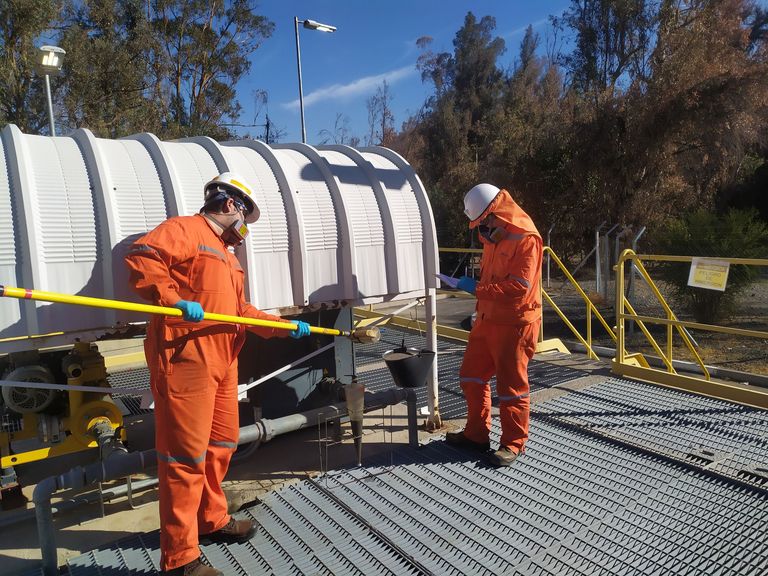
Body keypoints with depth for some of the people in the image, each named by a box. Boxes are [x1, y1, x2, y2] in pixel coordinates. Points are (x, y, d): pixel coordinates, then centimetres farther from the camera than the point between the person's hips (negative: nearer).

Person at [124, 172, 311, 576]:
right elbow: (140, 258, -19)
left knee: (221, 444, 20)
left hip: (222, 361, 10)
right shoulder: (183, 229, -3)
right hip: (185, 358, -10)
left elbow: (241, 311, 25)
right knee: (186, 455, -5)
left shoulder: (225, 253, 26)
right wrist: (173, 299, -28)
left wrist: (286, 327, 21)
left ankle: (212, 519, 40)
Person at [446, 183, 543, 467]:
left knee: (511, 385, 2)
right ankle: (476, 433, 29)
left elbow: (519, 286, -24)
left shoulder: (525, 238, -17)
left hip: (514, 324, -9)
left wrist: (477, 288, -20)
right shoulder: (495, 236, 13)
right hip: (488, 319, 10)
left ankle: (513, 443, 19)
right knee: (472, 376, 15)